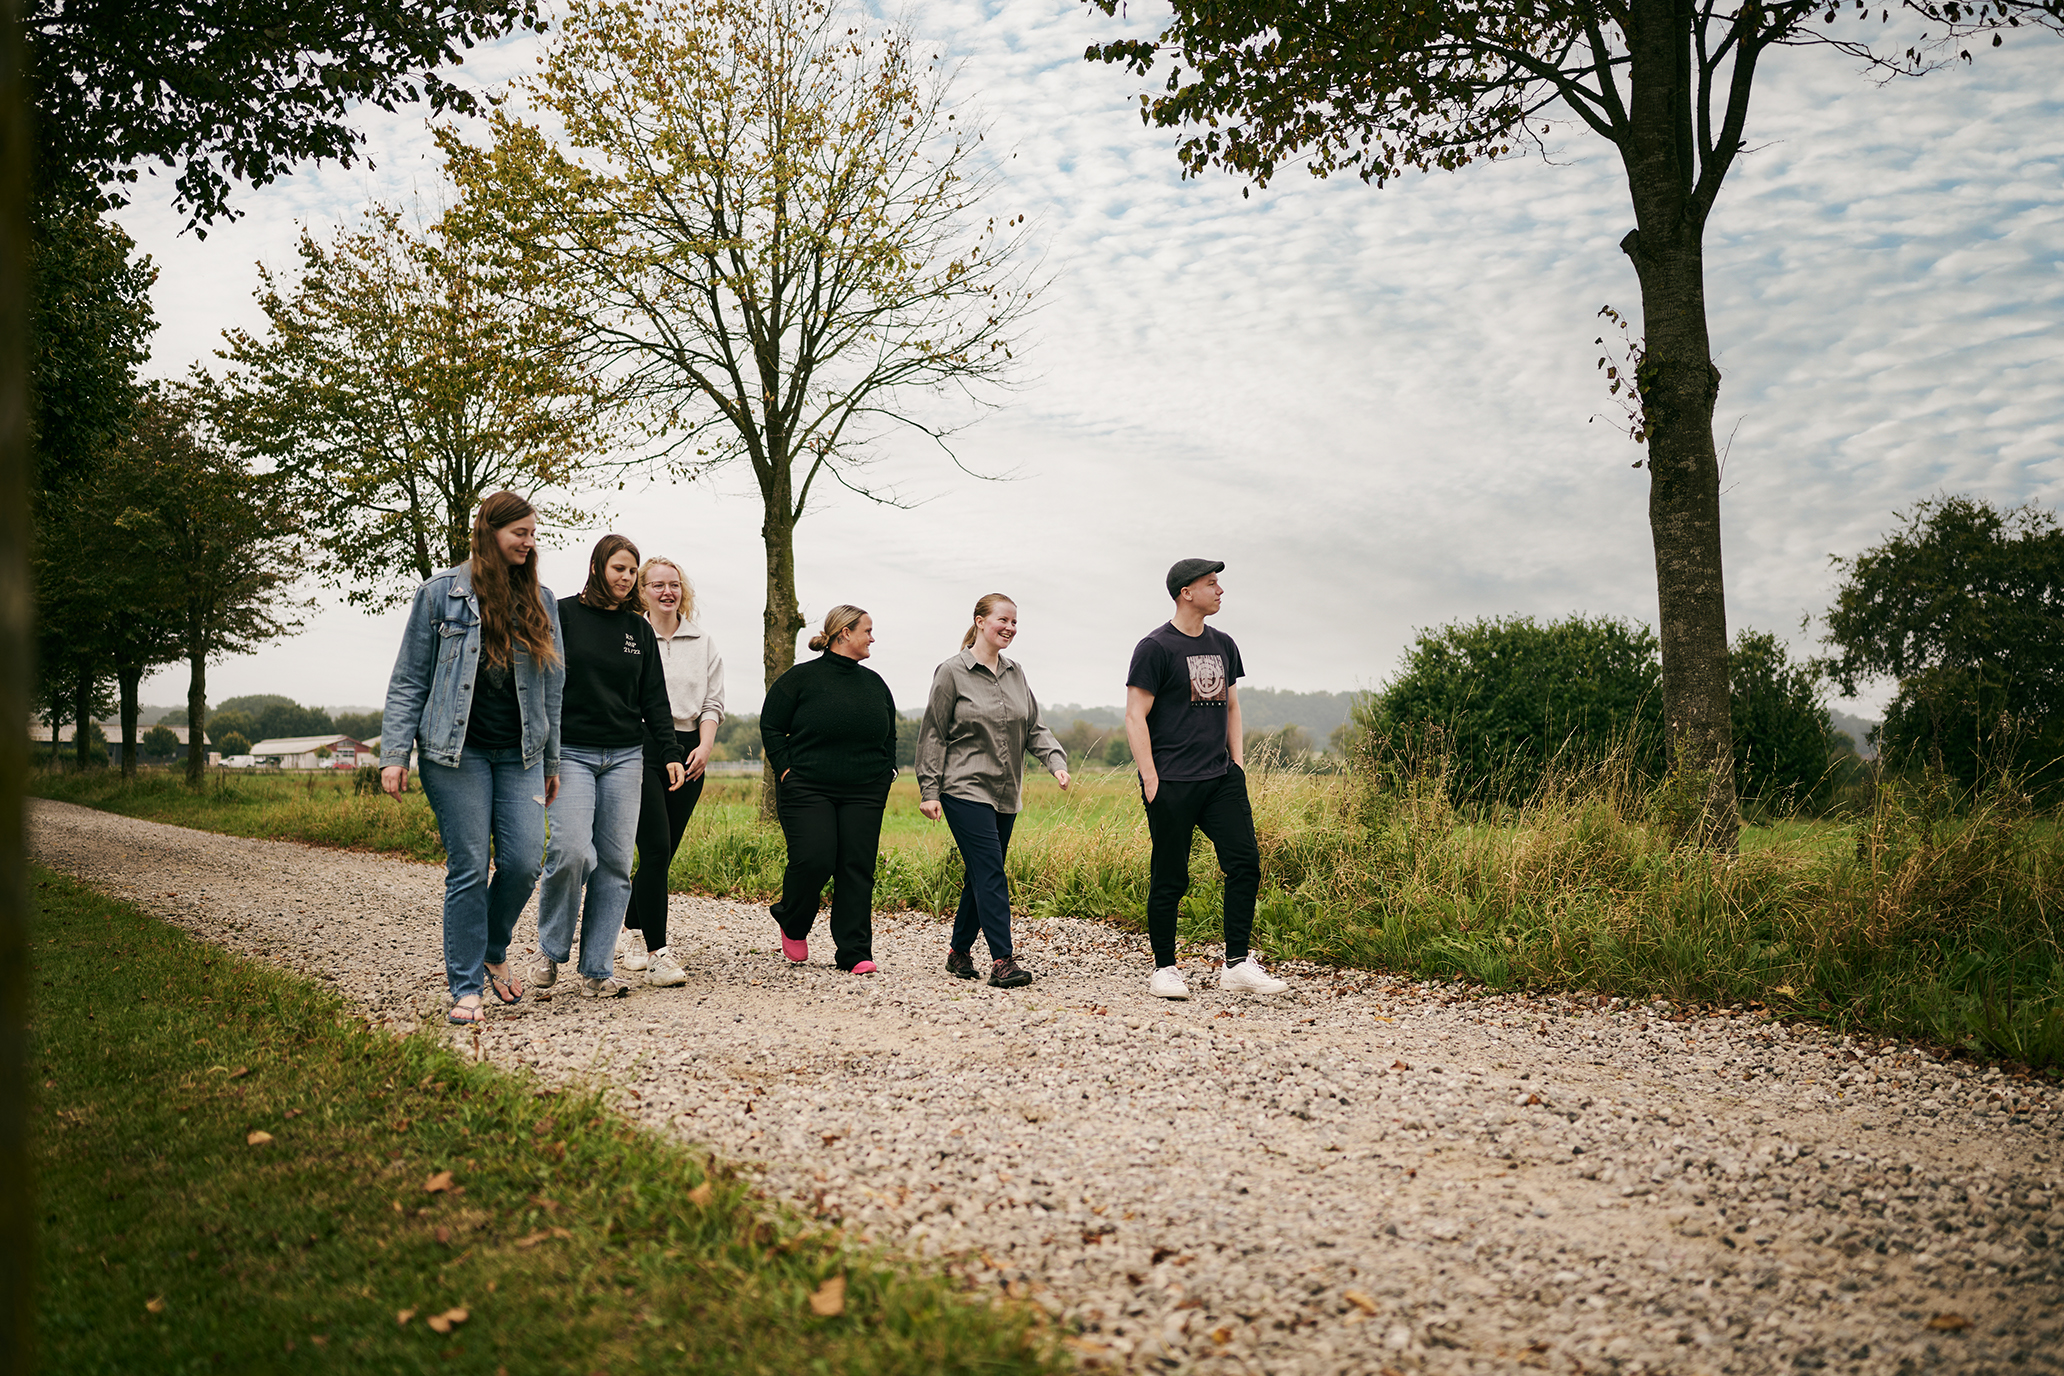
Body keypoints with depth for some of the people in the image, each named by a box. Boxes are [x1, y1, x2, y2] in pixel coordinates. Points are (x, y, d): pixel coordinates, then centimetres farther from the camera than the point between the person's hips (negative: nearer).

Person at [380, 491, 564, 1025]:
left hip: (520, 753, 3)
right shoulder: (441, 594, 0)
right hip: (456, 752, -3)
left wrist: (551, 761, 15)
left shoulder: (540, 601, 11)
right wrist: (395, 754, -6)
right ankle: (466, 986, 7)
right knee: (468, 870, -3)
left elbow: (551, 687, 15)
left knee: (524, 862, -6)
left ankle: (492, 951, 21)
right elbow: (409, 680, 1)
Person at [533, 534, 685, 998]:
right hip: (571, 752, -4)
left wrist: (671, 753, 6)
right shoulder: (562, 616, 1)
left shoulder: (638, 629, 13)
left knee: (615, 863, 0)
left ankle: (598, 968, 6)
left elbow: (654, 698, 15)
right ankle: (551, 949, 6)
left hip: (625, 757, 4)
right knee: (572, 851, -18)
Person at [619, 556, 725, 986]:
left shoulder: (703, 642, 14)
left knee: (664, 851, 8)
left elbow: (713, 702, 11)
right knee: (656, 848, -14)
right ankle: (656, 952, -12)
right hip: (641, 749, -4)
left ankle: (631, 932, 28)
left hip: (688, 750, 4)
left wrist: (704, 746, -5)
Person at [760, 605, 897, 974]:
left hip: (864, 794, 5)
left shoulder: (874, 682, 15)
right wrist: (786, 770, -7)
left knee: (857, 868, -1)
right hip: (807, 790, -4)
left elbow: (890, 733, 26)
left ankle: (854, 953, 3)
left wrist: (886, 770, 13)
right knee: (813, 860, -13)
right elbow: (770, 726, 1)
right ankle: (793, 925, 18)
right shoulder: (802, 677, -1)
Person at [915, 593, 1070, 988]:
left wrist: (1056, 760, -3)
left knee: (981, 876, 10)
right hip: (965, 790, -6)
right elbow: (933, 735, -3)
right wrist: (929, 790, -7)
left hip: (1006, 794, 6)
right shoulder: (952, 672, -4)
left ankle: (959, 950, 24)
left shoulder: (1015, 673, 13)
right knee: (990, 875, -13)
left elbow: (1034, 728, 15)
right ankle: (1002, 960, -14)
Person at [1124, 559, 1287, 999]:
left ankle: (1237, 963, 0)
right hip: (1172, 782, -6)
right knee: (1170, 879, 0)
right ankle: (1165, 969, 13)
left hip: (1221, 779, 6)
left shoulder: (1223, 645, 16)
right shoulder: (1155, 648, -5)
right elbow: (1136, 717, -7)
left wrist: (1237, 762, 15)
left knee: (1245, 861, -6)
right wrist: (1151, 779, -13)